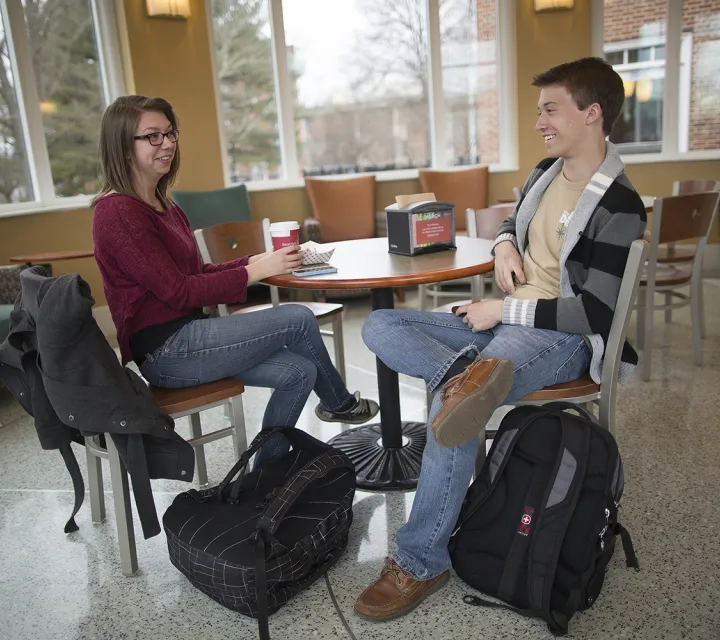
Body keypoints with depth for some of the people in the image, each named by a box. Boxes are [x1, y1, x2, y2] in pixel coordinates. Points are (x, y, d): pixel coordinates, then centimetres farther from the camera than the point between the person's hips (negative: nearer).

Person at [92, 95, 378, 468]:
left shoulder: (163, 206, 14)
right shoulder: (117, 212, -15)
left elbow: (194, 273, 14)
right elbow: (178, 291, -18)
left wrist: (255, 261, 1)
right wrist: (255, 272, -16)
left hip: (186, 337, 9)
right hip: (165, 351, -9)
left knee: (298, 372, -3)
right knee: (298, 319, -11)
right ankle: (338, 403, 17)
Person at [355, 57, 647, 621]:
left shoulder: (618, 207, -14)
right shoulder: (547, 172, 10)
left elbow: (596, 313, -18)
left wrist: (504, 310, -16)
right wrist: (505, 244, 6)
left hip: (565, 339, -8)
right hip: (507, 321, 9)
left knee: (453, 400, -35)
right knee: (380, 326, -4)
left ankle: (422, 563, -20)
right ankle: (464, 370, -35)